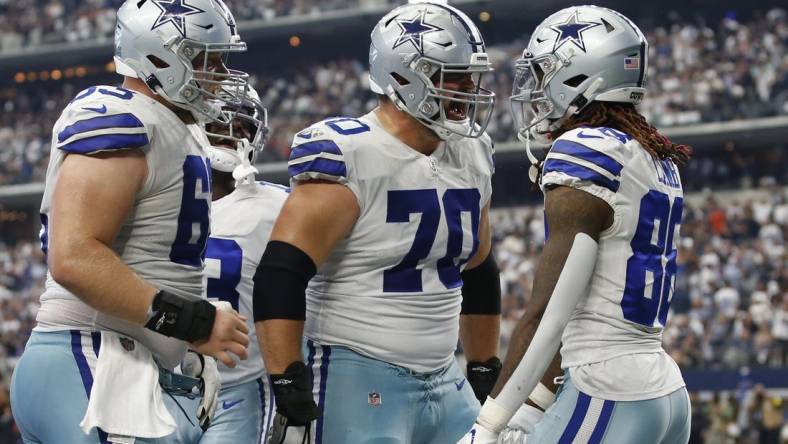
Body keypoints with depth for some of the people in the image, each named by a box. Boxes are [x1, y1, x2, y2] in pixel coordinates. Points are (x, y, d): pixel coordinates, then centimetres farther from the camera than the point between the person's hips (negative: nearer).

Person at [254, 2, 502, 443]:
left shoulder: (471, 158, 10)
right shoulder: (352, 158, -14)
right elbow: (282, 273, -20)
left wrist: (486, 370, 24)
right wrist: (287, 378, -24)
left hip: (445, 380, 8)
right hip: (359, 378, -8)